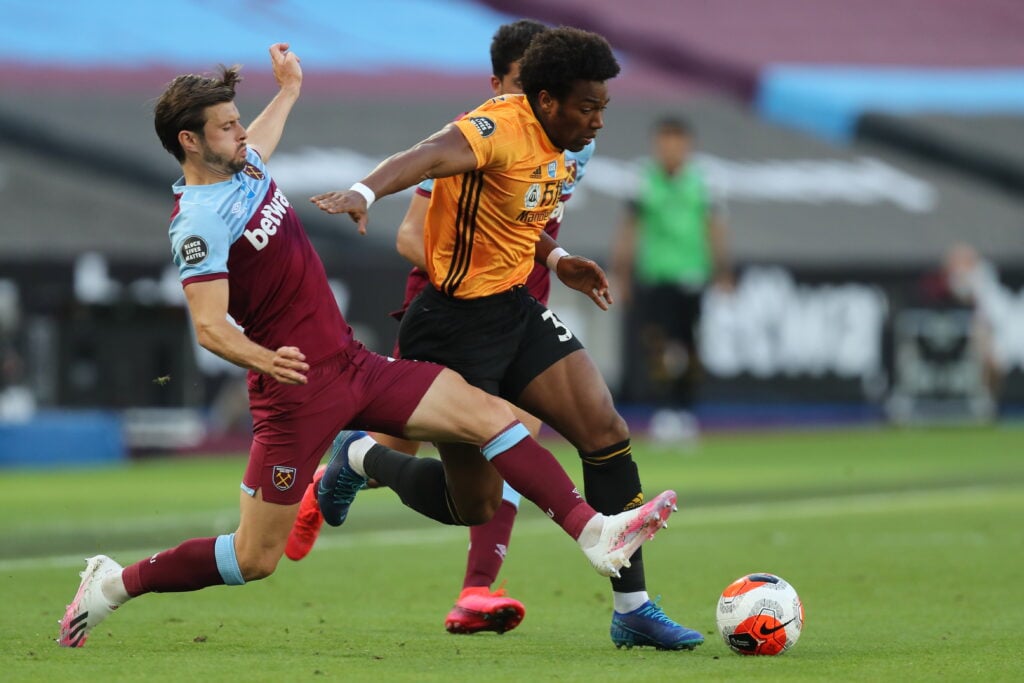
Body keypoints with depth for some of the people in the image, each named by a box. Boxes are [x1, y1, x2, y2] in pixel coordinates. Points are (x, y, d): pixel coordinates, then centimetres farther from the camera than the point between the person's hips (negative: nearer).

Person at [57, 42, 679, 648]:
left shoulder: (244, 168, 9)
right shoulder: (199, 221, -17)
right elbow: (210, 327, -26)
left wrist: (289, 91, 51)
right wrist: (264, 359, -45)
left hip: (354, 364, 8)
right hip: (298, 389, -8)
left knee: (493, 416, -8)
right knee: (256, 558, -4)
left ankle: (596, 534, -8)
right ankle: (113, 585, 15)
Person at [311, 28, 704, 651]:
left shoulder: (554, 146, 7)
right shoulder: (502, 128, -23)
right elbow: (430, 157, -43)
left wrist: (556, 260, 13)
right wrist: (365, 193, -61)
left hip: (516, 310, 9)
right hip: (456, 321, -9)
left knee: (607, 433, -2)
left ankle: (633, 610, 4)